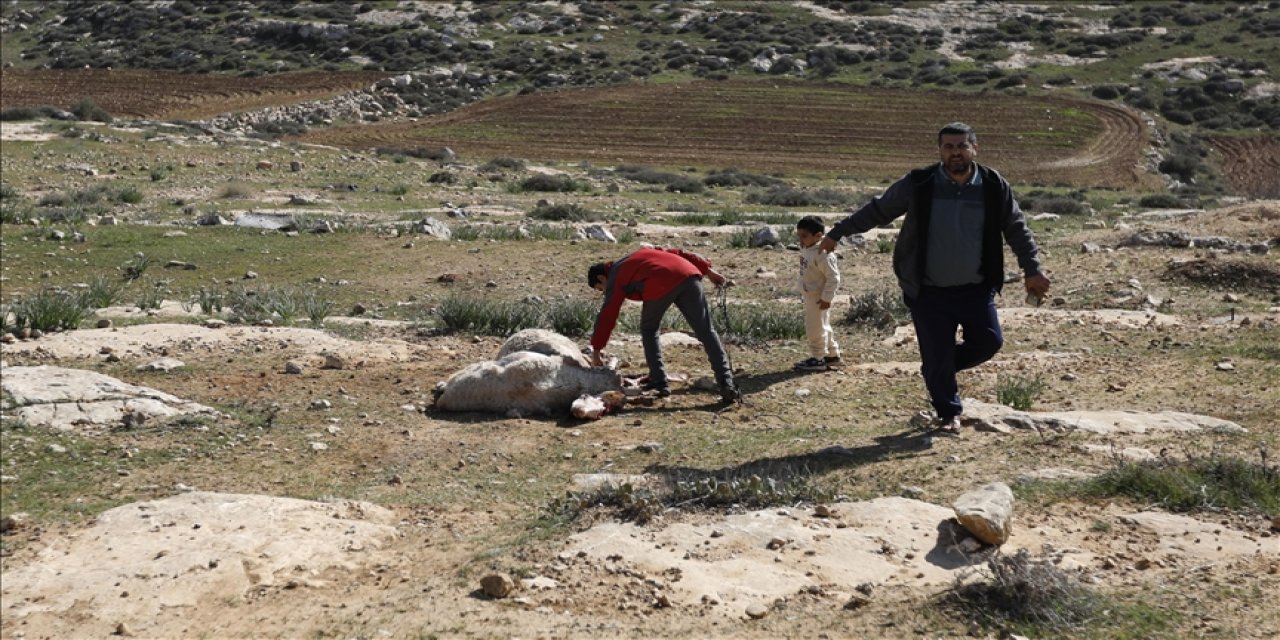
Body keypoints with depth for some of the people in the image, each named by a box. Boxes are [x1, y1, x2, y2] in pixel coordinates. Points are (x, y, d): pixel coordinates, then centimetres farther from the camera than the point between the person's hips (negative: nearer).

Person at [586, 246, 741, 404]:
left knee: (648, 330, 21)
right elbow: (677, 253, 31)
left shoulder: (615, 279, 21)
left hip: (660, 287, -5)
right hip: (688, 275, 5)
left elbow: (606, 316, 17)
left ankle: (660, 382, 17)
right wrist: (707, 269, 27)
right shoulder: (642, 253, 39)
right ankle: (726, 385, -6)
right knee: (706, 332, 3)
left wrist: (596, 349, 23)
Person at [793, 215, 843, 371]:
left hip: (818, 298, -10)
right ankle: (833, 355, 32)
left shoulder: (823, 254, -25)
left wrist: (826, 297, -23)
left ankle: (818, 359, 11)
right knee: (822, 327, 20)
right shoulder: (806, 249, 5)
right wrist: (803, 294, 20)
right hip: (809, 296, 10)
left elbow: (833, 277, -24)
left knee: (816, 328, -1)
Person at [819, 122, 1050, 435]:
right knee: (936, 355, 0)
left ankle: (939, 365, 25)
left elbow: (1017, 229, 9)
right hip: (928, 292, -2)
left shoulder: (995, 187, -1)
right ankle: (949, 413, 21)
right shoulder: (918, 185, -7)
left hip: (976, 289, 2)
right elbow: (877, 210, 5)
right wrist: (838, 232, 9)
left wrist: (1032, 270, 4)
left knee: (989, 341, -3)